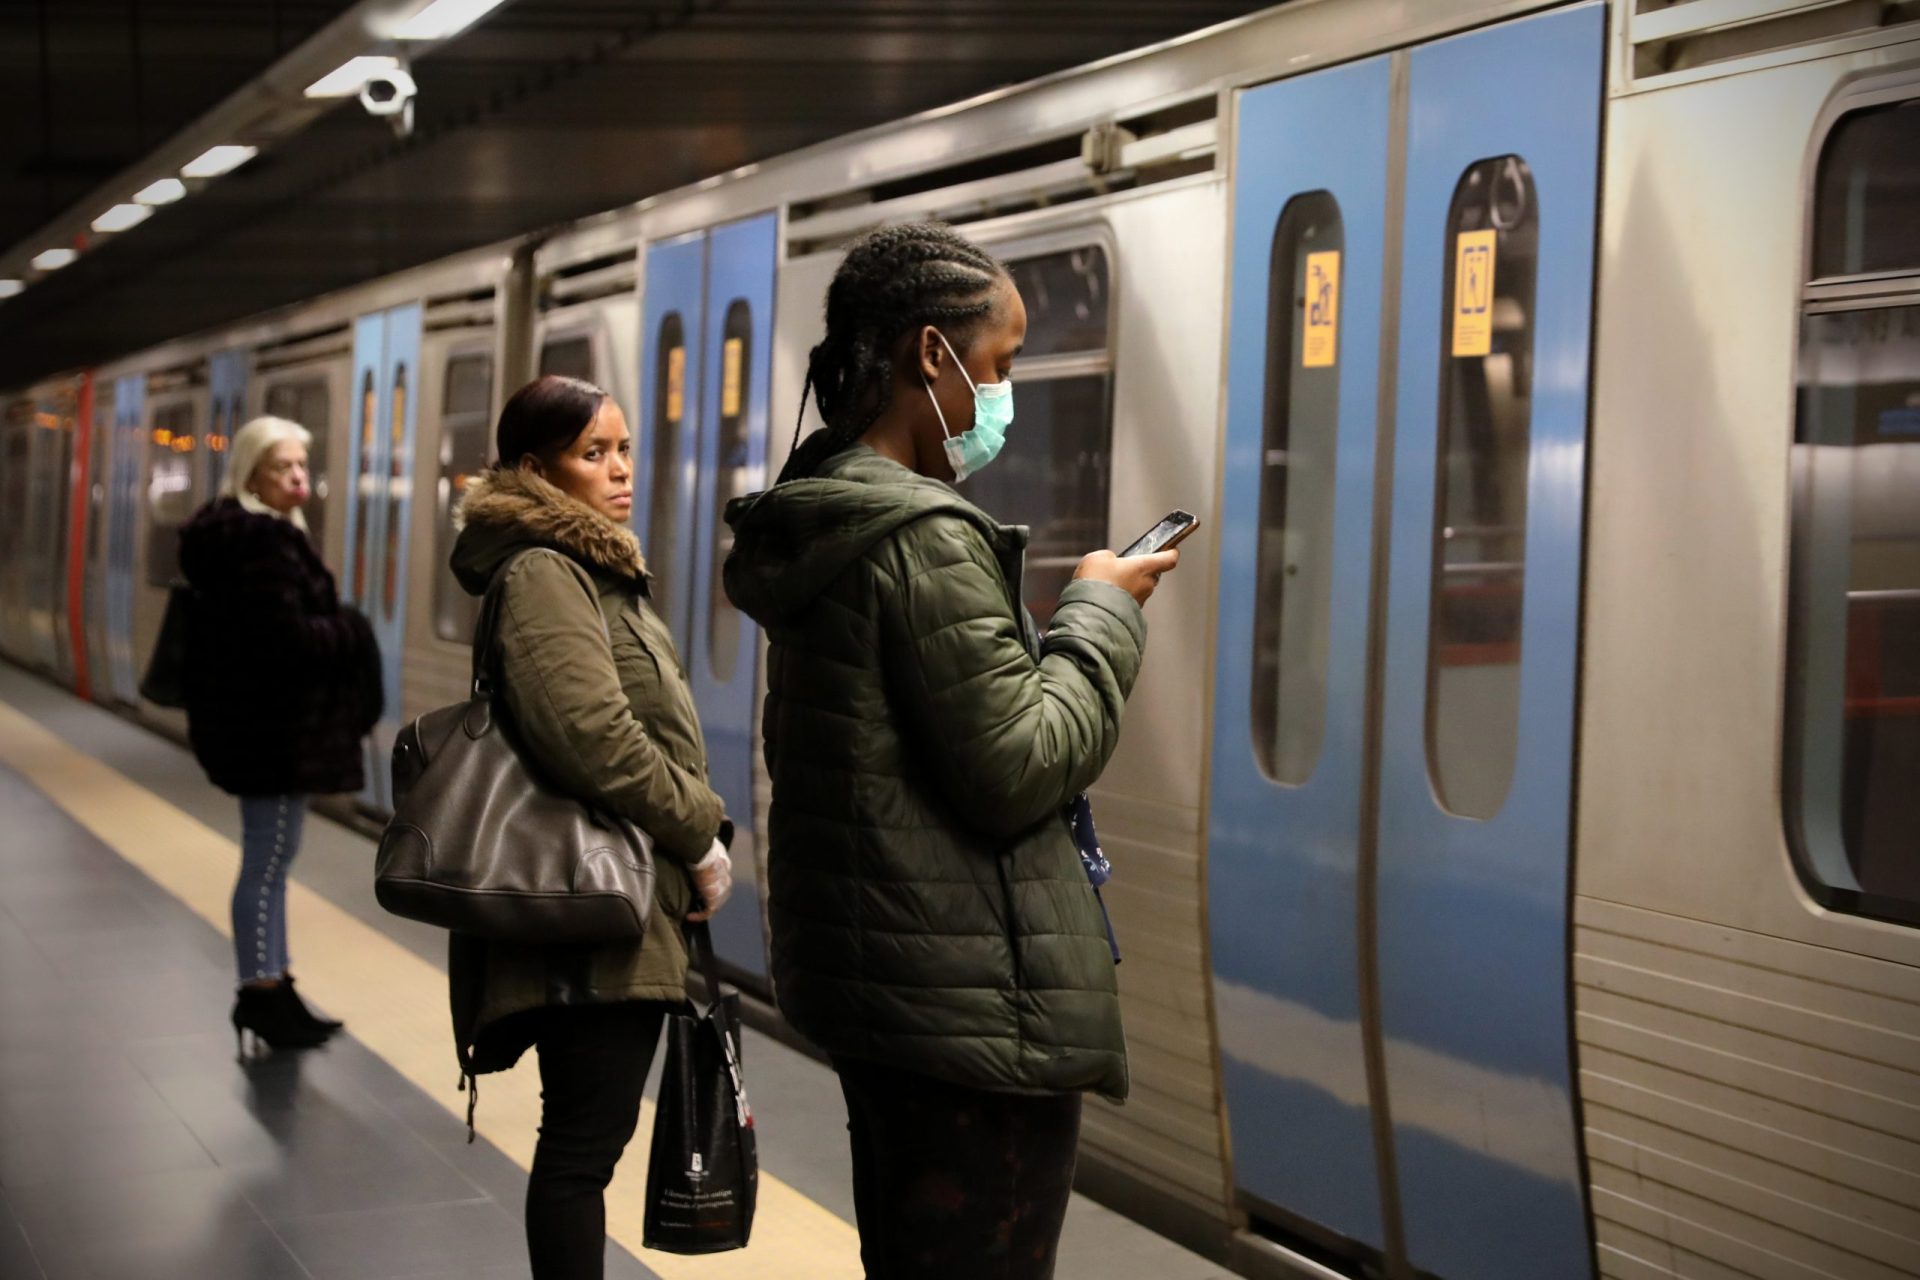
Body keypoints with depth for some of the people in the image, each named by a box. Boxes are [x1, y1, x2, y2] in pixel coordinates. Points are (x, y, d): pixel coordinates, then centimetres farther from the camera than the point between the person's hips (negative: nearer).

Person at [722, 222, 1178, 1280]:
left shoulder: (824, 523, 11)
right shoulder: (925, 537, -19)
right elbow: (1019, 771, -19)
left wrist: (1071, 624, 11)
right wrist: (1102, 615, -7)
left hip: (866, 970, 10)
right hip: (974, 997, -10)